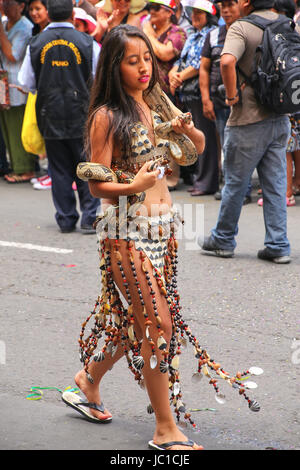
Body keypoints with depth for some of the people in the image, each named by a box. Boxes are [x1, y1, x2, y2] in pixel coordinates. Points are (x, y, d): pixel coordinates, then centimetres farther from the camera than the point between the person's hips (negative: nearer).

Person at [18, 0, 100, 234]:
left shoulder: (36, 44, -2)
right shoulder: (87, 43, -7)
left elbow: (27, 83, 5)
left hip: (50, 117, 2)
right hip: (82, 116, -1)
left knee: (60, 170, 9)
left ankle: (66, 219, 12)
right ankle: (90, 217, 0)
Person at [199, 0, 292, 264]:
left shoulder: (241, 28, -13)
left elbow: (227, 61, -30)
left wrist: (232, 95, -17)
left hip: (249, 118, -5)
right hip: (280, 118, 6)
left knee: (236, 182, 8)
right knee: (275, 184, 9)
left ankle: (223, 240, 21)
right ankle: (278, 246, 8)